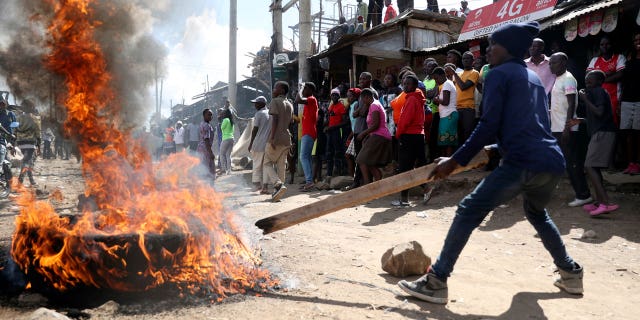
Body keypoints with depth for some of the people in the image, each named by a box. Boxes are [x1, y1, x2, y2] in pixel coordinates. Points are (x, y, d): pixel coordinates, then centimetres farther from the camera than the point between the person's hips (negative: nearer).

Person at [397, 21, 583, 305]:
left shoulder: (499, 73, 2)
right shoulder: (534, 77, 26)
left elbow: (489, 125, -8)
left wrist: (455, 161, -6)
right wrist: (497, 149, 39)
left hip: (524, 162, -8)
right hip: (553, 161, 9)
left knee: (468, 212, -4)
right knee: (537, 213, 34)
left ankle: (436, 282, -5)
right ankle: (571, 275, 38)